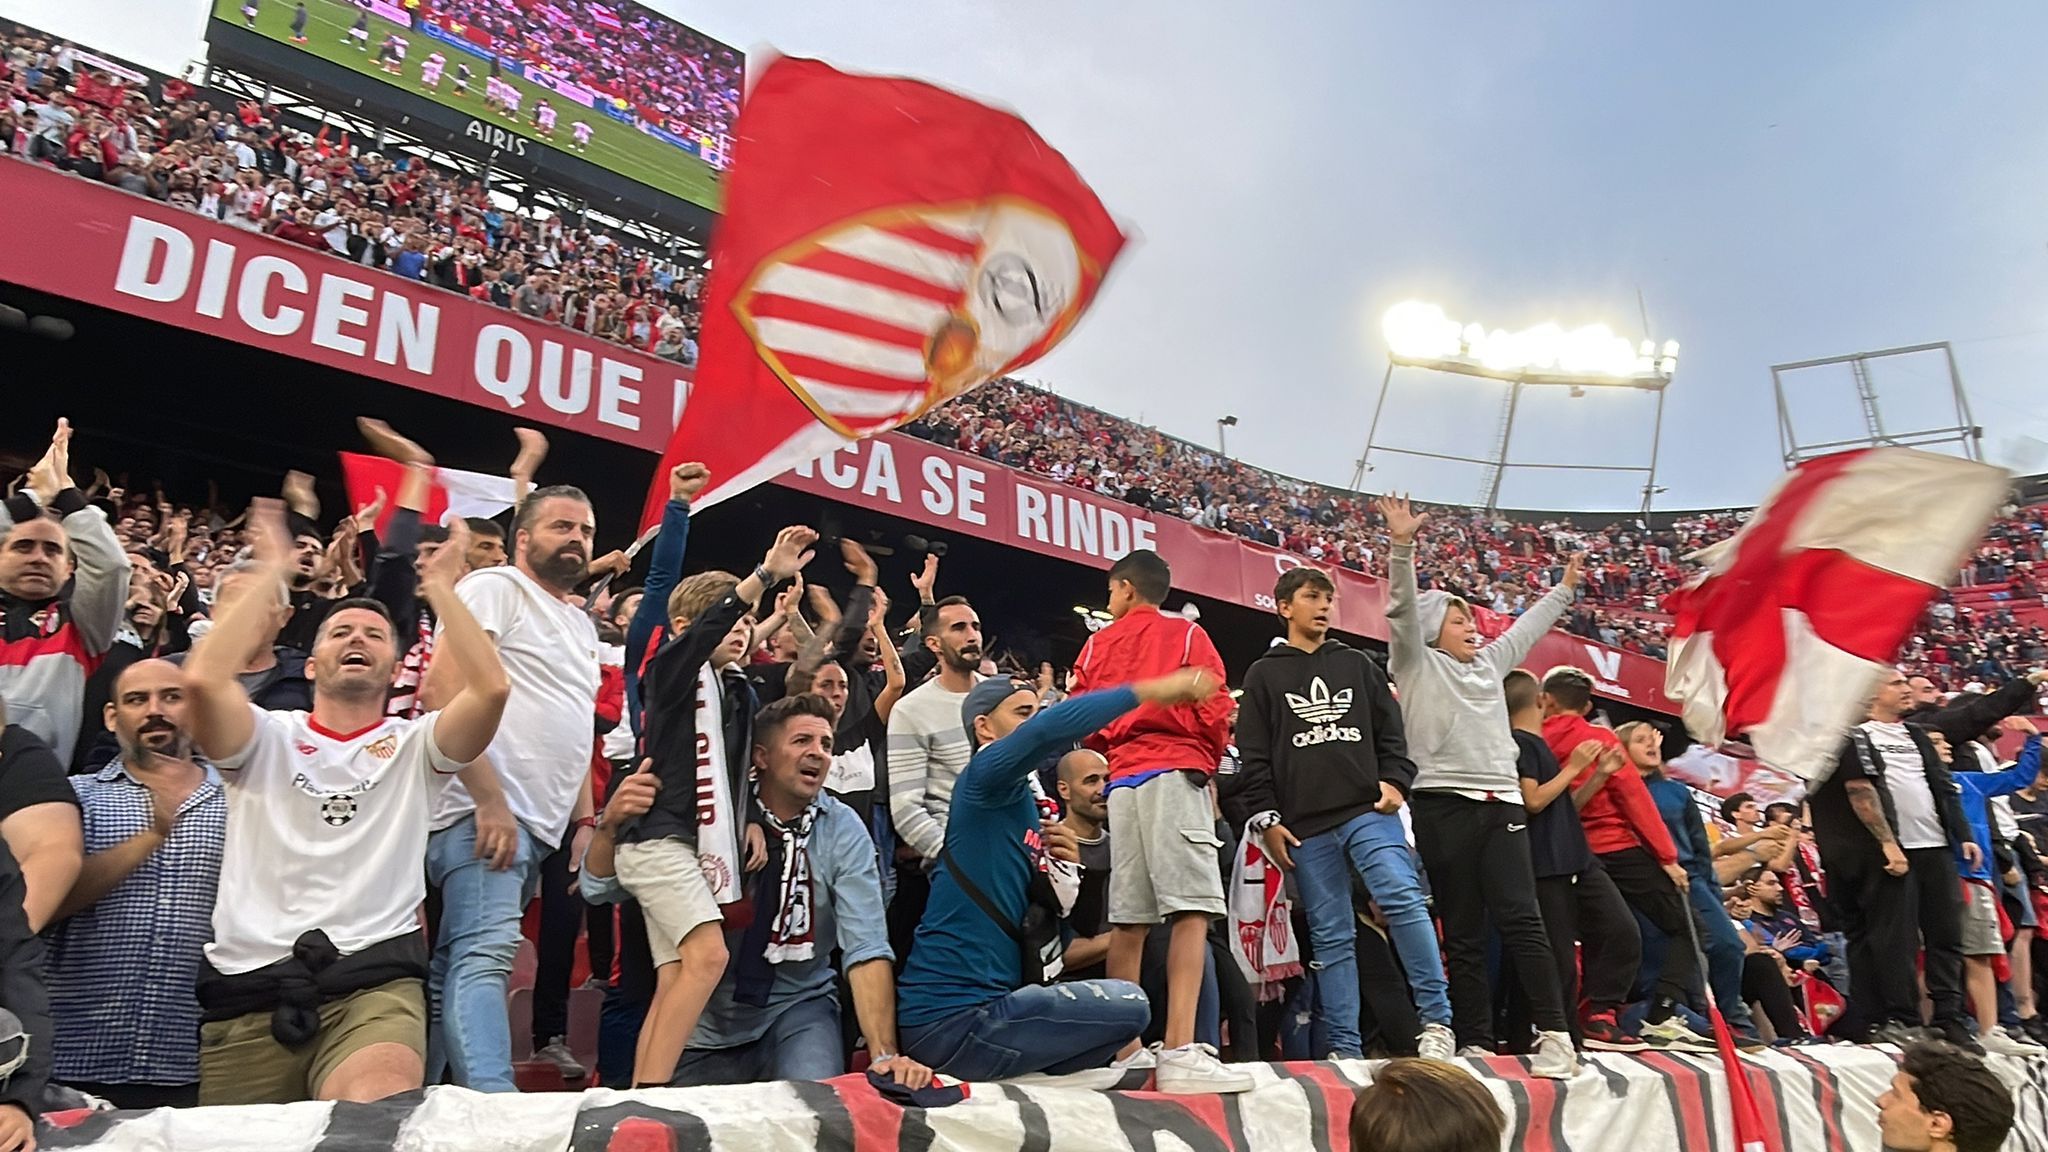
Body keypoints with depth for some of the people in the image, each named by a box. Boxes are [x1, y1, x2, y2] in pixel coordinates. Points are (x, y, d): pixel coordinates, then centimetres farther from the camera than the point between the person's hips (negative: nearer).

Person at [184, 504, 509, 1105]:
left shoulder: (414, 744, 14)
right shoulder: (268, 738, 14)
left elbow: (491, 686, -5)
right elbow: (204, 679, -7)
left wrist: (439, 586, 5)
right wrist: (270, 575, 4)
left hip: (373, 983, -2)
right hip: (247, 988, 3)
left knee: (381, 1121, -32)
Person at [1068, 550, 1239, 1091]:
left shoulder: (1097, 645, 16)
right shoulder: (1187, 634, 6)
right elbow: (1214, 712, -2)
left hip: (1122, 780, 5)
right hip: (1176, 772, -4)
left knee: (1128, 920, 6)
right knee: (1192, 910, -12)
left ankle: (1125, 1052, 7)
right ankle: (1181, 1052, -24)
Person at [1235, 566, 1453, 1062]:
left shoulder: (1357, 664, 17)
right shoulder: (1265, 674, 12)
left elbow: (1390, 732, 16)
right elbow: (1254, 756, 7)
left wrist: (1395, 780, -2)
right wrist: (1267, 819, -1)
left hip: (1369, 811, 1)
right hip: (1306, 828, 0)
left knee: (1402, 897, -21)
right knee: (1330, 938, 2)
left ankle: (1436, 1021, -14)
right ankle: (1346, 1048, 6)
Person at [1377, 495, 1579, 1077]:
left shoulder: (1490, 662, 24)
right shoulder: (1417, 663, 7)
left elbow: (1529, 626, 38)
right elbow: (1403, 608, -8)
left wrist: (1564, 587, 46)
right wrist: (1402, 545, -20)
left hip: (1502, 803, 4)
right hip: (1444, 805, -4)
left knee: (1520, 919, -8)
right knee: (1463, 934, 0)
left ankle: (1554, 1034, -7)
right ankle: (1475, 1045, 4)